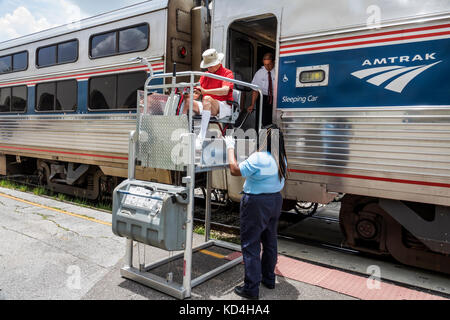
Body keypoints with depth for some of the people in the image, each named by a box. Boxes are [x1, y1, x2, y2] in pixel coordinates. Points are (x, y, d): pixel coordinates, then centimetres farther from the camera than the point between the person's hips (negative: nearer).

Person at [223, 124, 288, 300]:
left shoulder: (258, 158, -22)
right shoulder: (281, 159, 3)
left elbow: (235, 170, -17)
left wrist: (230, 148, -6)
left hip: (256, 203, -8)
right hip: (275, 200, 8)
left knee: (250, 244, 1)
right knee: (270, 241, 20)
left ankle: (251, 288, 7)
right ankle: (269, 279, 35)